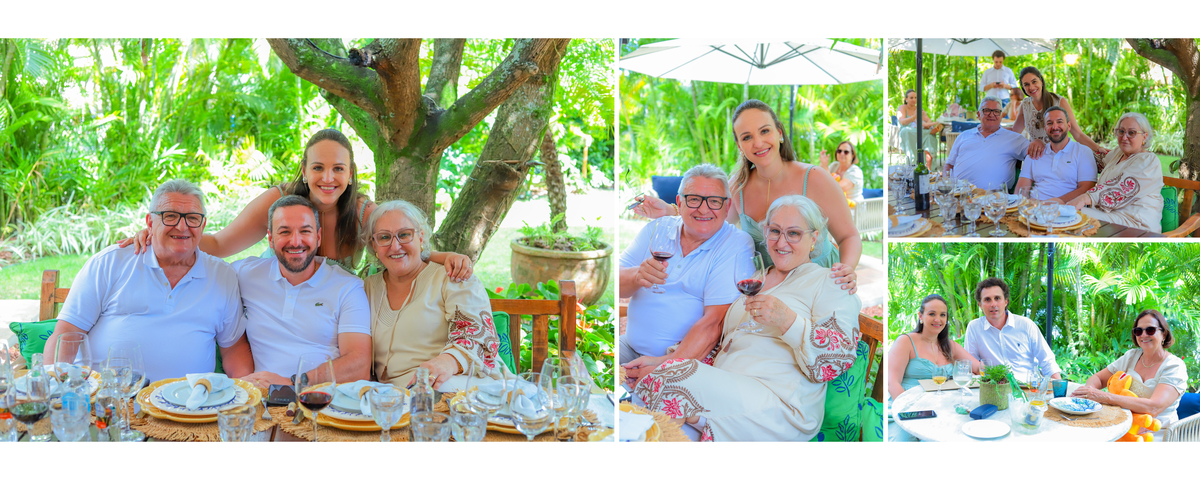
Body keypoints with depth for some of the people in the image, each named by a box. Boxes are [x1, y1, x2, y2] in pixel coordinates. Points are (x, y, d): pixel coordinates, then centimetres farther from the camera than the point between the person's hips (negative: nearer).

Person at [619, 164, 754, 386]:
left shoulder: (737, 245, -5)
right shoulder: (657, 229, 10)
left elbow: (715, 320, -15)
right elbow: (616, 284, 3)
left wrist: (669, 364, -26)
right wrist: (637, 276, -21)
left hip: (690, 358, -5)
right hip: (631, 347, 5)